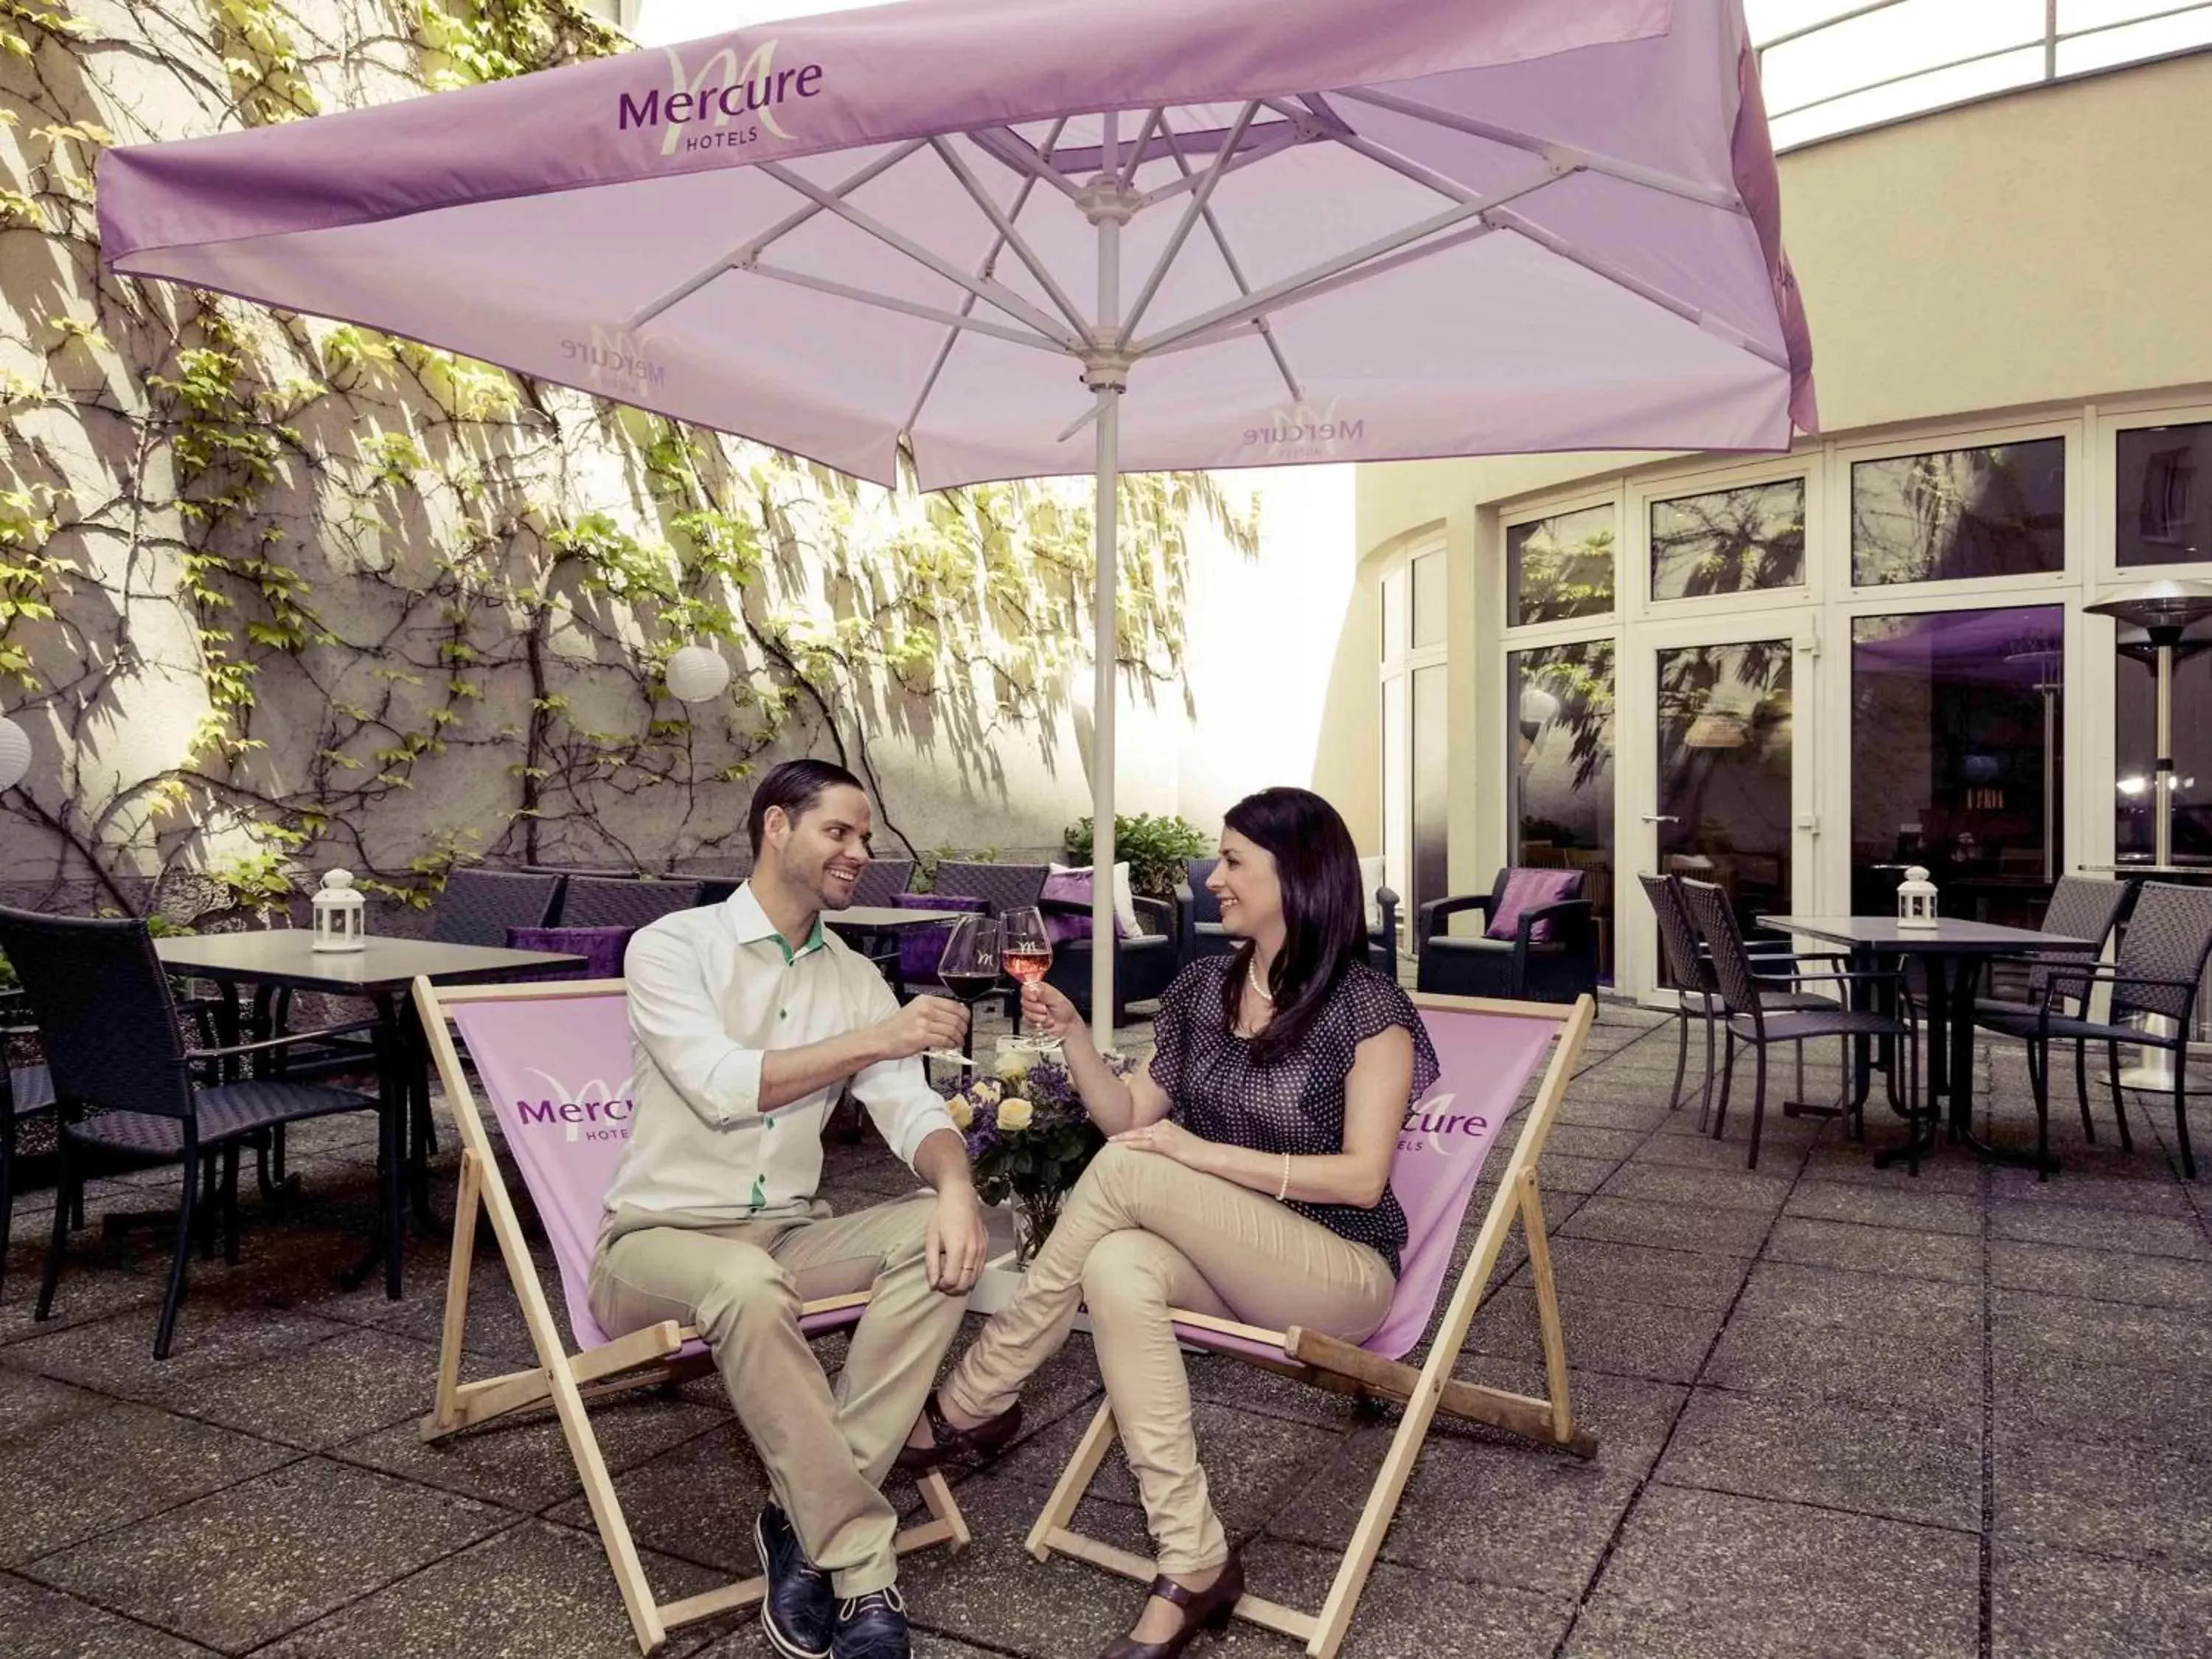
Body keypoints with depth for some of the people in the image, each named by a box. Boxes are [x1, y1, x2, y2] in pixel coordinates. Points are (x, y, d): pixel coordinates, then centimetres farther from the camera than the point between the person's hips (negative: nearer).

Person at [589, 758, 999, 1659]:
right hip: (658, 1241, -5)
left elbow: (911, 1108, -4)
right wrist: (875, 1040, -21)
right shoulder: (670, 947, -8)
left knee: (941, 1234, -22)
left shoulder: (857, 977, 7)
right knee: (748, 1286, -39)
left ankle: (807, 1524, -18)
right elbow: (723, 1088, -23)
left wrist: (957, 1185, -27)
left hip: (789, 1236, 5)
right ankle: (863, 1568, -25)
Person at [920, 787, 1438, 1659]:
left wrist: (1207, 1156, -20)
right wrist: (1071, 1033, -6)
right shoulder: (1204, 986, 7)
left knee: (1125, 1173, -27)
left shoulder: (1367, 1007, -11)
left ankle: (969, 1402, -13)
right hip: (1224, 1263, 6)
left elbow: (1364, 1177, -16)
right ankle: (1195, 1565, -26)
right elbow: (1129, 1115, 11)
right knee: (1116, 1270, -32)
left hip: (1341, 1270, -5)